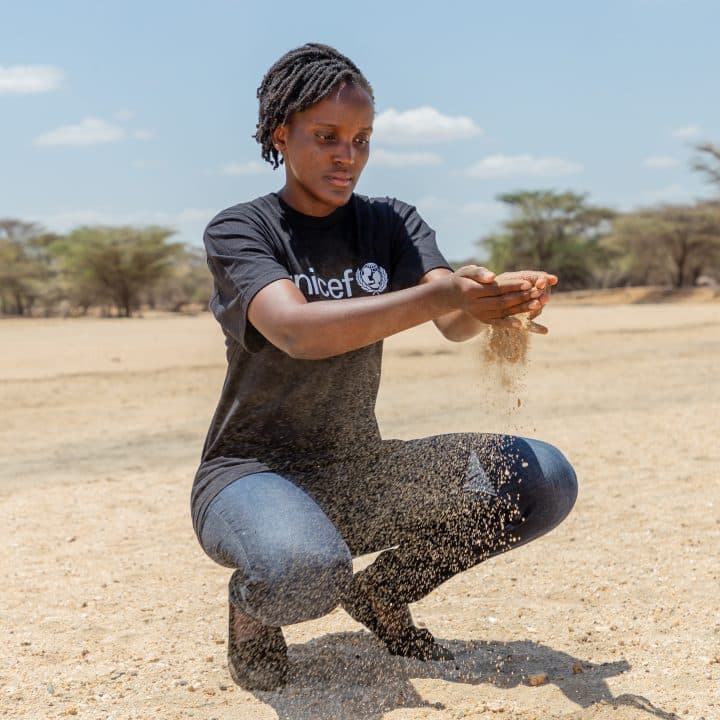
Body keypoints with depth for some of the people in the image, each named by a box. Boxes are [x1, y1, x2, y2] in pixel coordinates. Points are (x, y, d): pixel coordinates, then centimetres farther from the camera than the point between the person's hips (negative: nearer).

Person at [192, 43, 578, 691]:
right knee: (304, 572, -40)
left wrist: (495, 304, -39)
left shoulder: (391, 224, 4)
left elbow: (454, 322, -15)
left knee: (544, 479, -13)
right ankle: (252, 607, 0)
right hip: (252, 473, -5)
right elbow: (296, 330, -30)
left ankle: (381, 593, 8)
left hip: (360, 474, 5)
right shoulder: (238, 231, -10)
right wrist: (439, 295, -42)